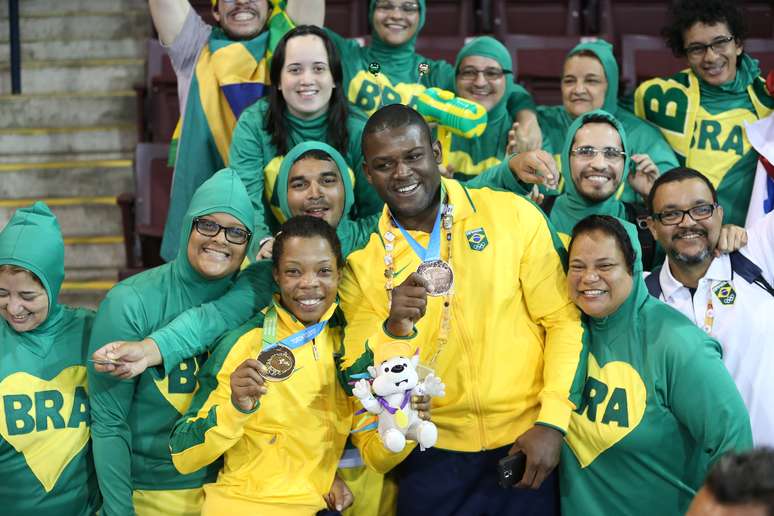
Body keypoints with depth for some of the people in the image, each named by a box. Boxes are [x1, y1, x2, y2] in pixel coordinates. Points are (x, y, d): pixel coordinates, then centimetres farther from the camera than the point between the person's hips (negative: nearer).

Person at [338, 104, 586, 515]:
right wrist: (395, 327, -22)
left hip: (527, 443, -1)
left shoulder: (513, 215, -4)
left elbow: (564, 321, -2)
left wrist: (552, 422, -10)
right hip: (434, 456, 1)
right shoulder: (363, 262, 1)